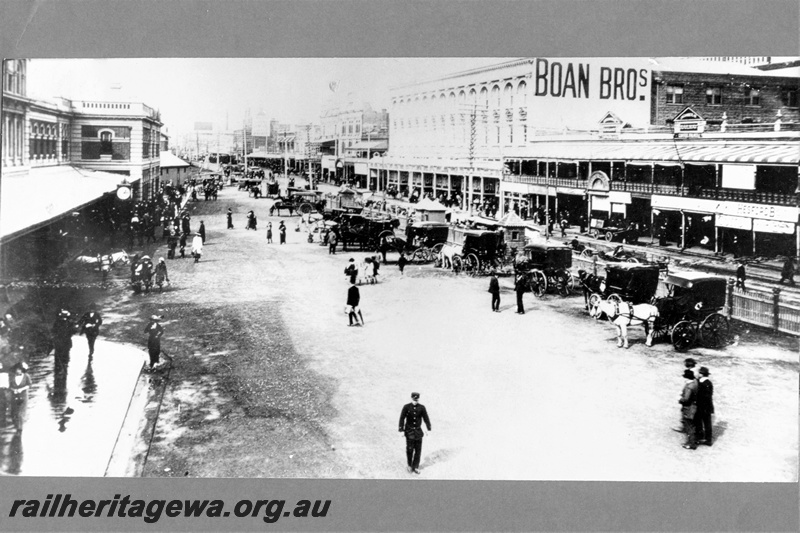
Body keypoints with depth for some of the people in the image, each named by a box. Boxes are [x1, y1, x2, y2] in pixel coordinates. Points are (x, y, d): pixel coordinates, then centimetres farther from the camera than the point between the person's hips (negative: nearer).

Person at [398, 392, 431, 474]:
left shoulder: (422, 407, -3)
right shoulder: (406, 407, -8)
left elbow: (426, 418, 2)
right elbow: (402, 419, -6)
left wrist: (429, 429, 1)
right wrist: (401, 430, -8)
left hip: (418, 431, 2)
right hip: (409, 431, -2)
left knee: (418, 450, 4)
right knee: (409, 449, 3)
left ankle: (416, 467, 17)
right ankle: (410, 466, 22)